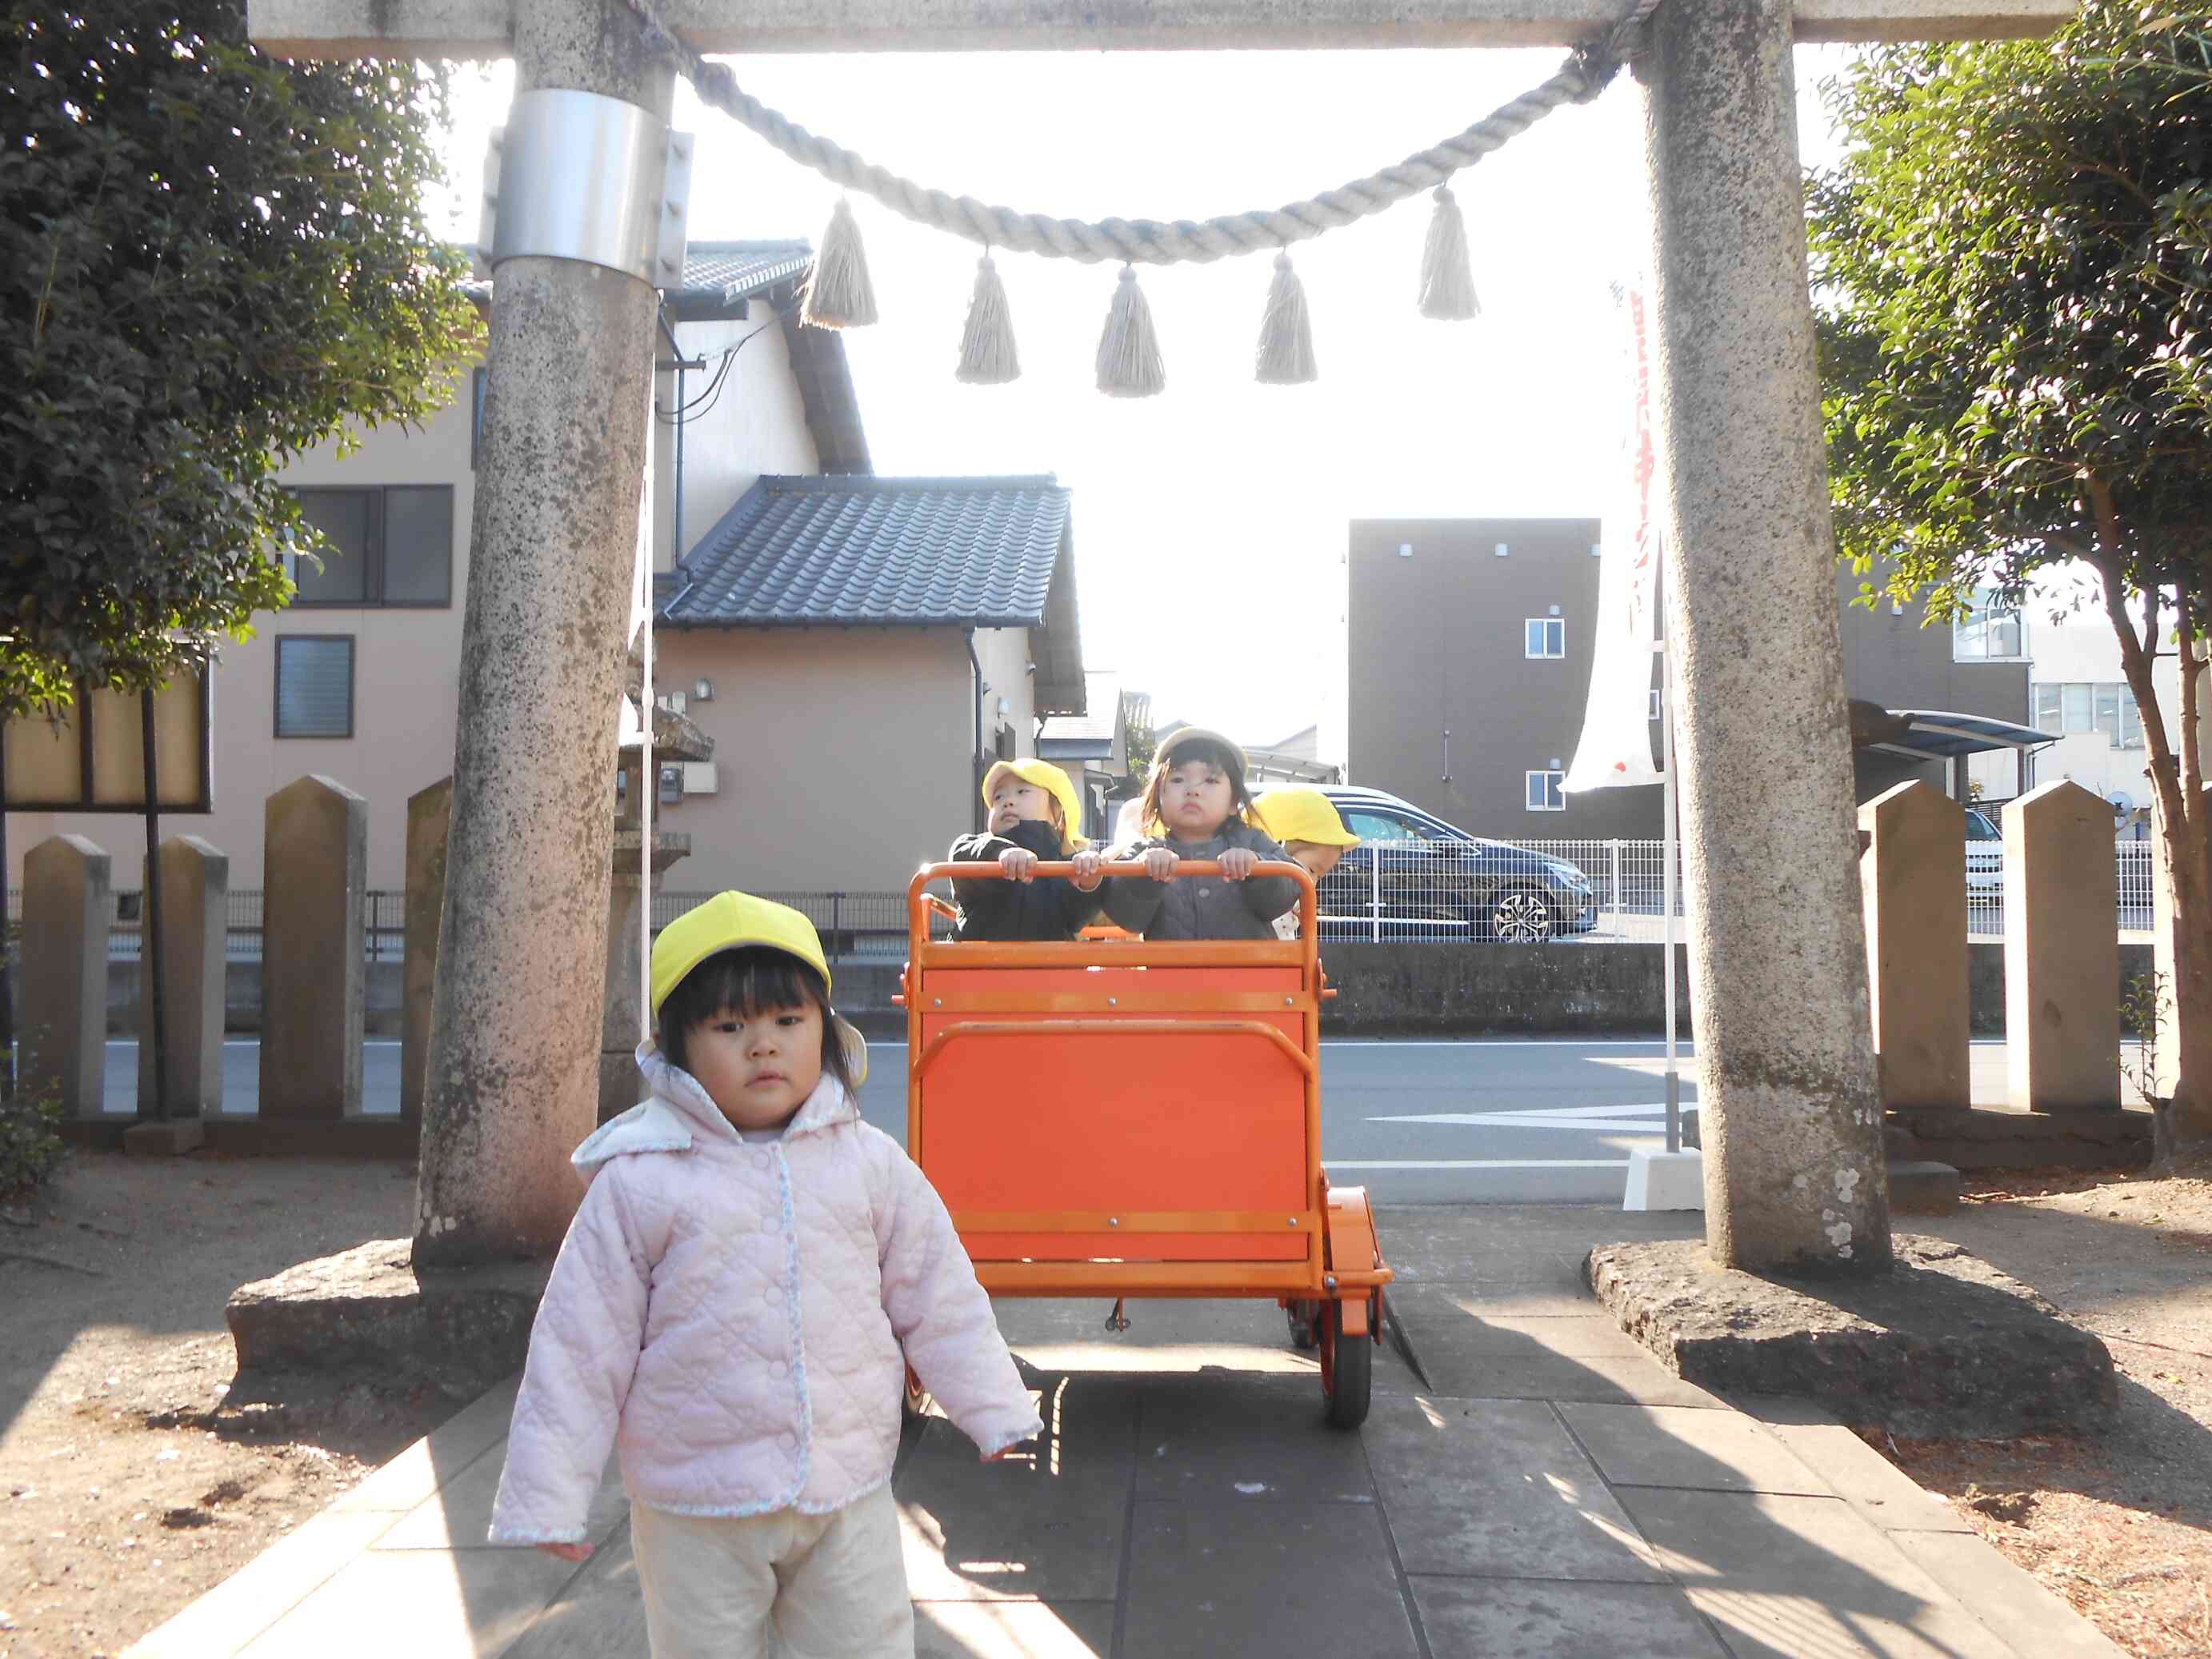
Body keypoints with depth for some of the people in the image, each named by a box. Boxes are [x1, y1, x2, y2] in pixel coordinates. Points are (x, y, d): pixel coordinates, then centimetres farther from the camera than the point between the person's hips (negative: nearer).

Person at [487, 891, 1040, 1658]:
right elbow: (580, 1347, -5)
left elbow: (940, 1299, 8)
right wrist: (547, 1499, -4)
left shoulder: (870, 1163, -2)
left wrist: (995, 1411, 9)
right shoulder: (638, 1183, -9)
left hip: (849, 1494, 2)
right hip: (695, 1513, -2)